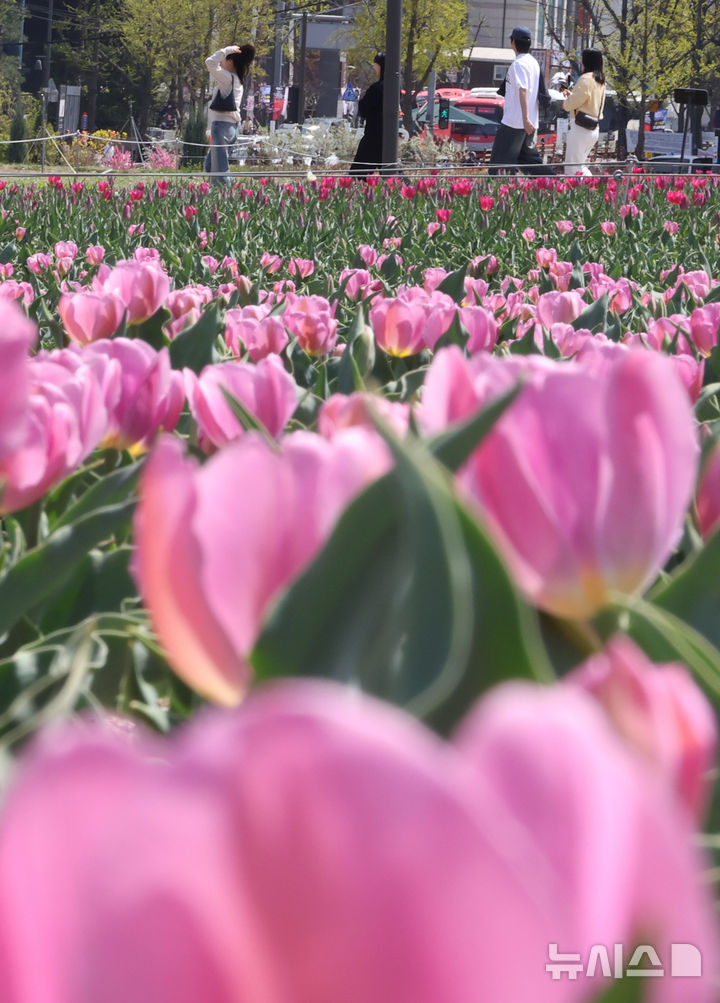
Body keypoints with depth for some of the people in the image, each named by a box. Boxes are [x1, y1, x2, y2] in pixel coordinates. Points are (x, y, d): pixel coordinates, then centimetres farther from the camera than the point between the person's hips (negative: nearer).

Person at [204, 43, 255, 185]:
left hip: (222, 126, -10)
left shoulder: (228, 78, -13)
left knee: (220, 171, -9)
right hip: (231, 126, 10)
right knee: (210, 167, 17)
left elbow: (210, 62, -20)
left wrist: (226, 50, -12)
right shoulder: (237, 80, 14)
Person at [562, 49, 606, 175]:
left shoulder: (586, 79, -16)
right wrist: (572, 95, 18)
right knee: (580, 166, 19)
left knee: (572, 168, -7)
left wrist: (565, 103, 8)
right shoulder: (600, 80, 13)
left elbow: (573, 103, -13)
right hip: (594, 128, 9)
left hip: (581, 128, -9)